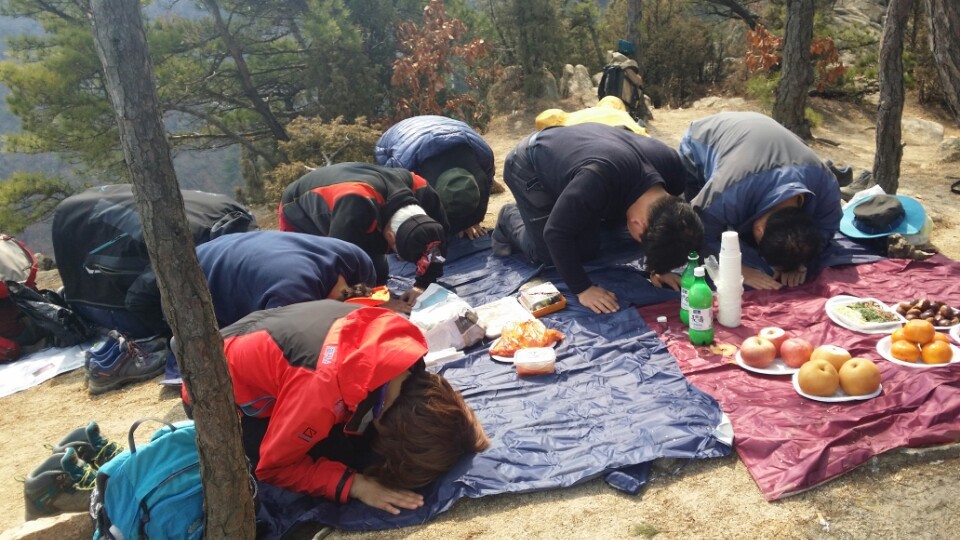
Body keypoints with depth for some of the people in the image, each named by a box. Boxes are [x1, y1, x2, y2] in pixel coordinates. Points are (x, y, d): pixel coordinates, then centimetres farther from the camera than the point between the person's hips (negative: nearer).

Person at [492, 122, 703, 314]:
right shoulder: (598, 181, -47)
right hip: (529, 166, -6)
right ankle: (510, 221, 18)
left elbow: (655, 221, -3)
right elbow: (556, 233, -35)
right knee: (547, 255, -9)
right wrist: (583, 288, -31)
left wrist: (656, 268, -9)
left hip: (564, 155, 7)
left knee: (587, 252, 6)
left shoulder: (671, 168, -24)